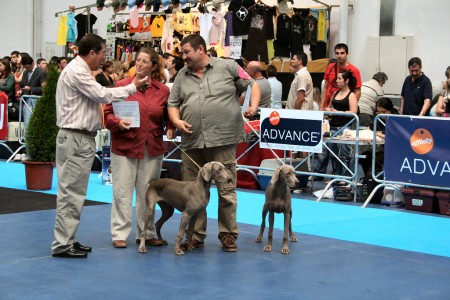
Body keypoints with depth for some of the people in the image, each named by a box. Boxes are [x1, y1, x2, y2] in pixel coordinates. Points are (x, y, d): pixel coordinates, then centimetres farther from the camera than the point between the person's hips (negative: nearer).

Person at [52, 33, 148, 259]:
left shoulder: (80, 70, 18)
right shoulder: (76, 71, -15)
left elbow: (97, 96, 20)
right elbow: (103, 95, -18)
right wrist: (132, 87, -8)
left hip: (82, 138, 11)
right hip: (76, 139, -11)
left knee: (74, 192, 13)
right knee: (71, 192, -9)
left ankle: (67, 239, 19)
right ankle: (62, 244, -6)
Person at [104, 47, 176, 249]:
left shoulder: (163, 90, 4)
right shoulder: (122, 86, -1)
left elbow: (168, 116, 12)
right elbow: (108, 113, -1)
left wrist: (170, 128, -8)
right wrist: (118, 123, -20)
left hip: (152, 148, 2)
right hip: (124, 146, -2)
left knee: (147, 193, 9)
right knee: (122, 192, 0)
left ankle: (146, 233, 19)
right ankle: (119, 234, 8)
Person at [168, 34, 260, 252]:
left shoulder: (227, 67, 4)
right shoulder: (182, 75, 16)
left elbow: (252, 85, 9)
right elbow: (173, 104, 17)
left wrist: (253, 107, -7)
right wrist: (177, 121, -2)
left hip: (222, 139, -4)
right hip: (192, 142, 4)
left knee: (226, 189, 0)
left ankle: (228, 234, 10)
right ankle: (196, 235, 16)